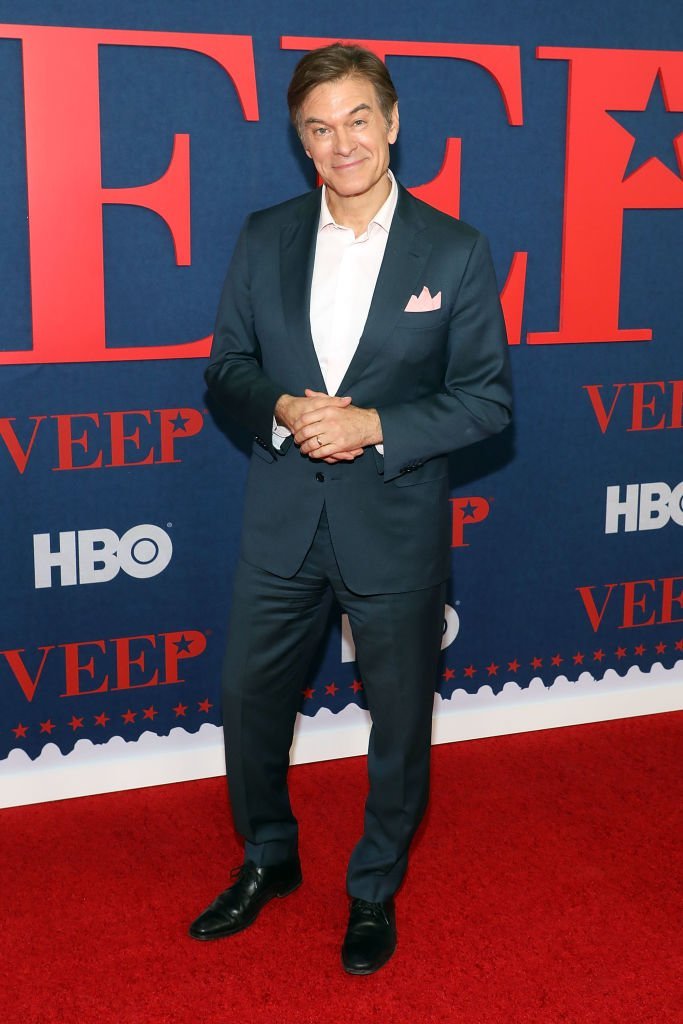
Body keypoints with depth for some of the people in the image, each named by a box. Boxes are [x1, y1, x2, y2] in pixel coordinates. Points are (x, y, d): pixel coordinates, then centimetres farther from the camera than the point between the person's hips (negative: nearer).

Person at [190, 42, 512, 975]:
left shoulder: (455, 252, -6)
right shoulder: (265, 239, 2)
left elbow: (487, 399, -6)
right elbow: (228, 366, 6)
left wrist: (374, 426, -19)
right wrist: (283, 409, -15)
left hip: (396, 529, -2)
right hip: (282, 523, 3)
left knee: (400, 721, 12)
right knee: (249, 700, 15)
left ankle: (375, 890, 36)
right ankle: (268, 860, 41)